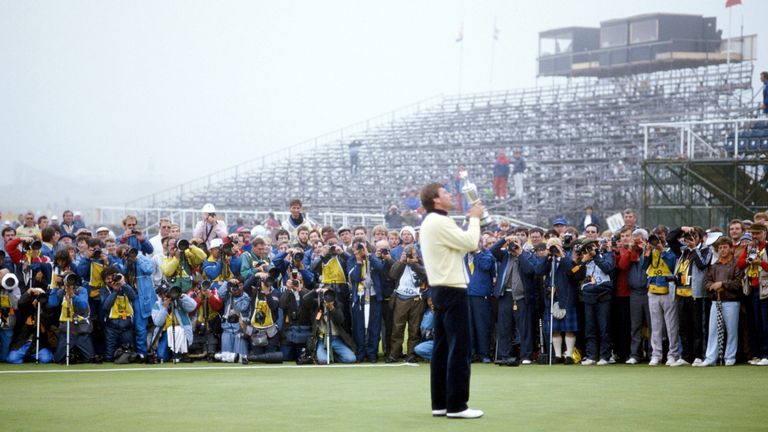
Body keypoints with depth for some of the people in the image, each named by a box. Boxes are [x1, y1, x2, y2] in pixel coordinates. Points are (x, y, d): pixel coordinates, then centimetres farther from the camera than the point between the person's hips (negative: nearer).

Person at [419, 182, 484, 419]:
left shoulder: (429, 223, 16)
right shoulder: (440, 222, -16)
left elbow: (460, 246, 18)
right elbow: (470, 243, -18)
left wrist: (472, 219, 15)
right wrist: (475, 218, -4)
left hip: (440, 290, 10)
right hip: (453, 291, -10)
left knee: (442, 347, 10)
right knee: (459, 348, -8)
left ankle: (440, 403, 12)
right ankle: (456, 406, -9)